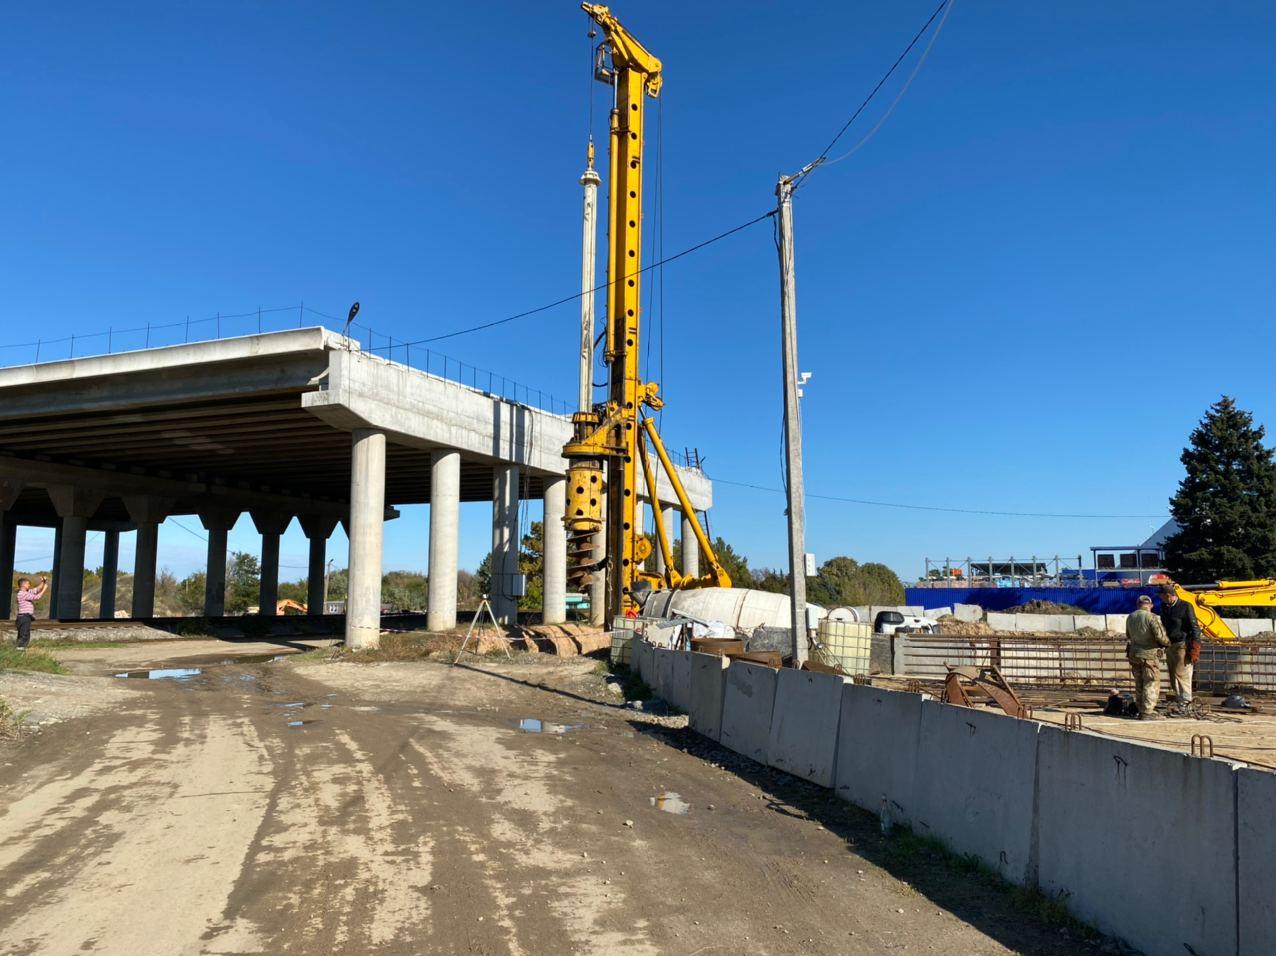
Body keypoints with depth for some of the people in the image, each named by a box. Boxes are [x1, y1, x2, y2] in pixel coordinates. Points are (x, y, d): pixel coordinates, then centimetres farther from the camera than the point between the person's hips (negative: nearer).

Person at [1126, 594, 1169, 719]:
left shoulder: (1130, 617, 7)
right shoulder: (1151, 617, -15)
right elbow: (1160, 636, -18)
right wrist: (1167, 643, 1)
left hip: (1134, 654, 7)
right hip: (1149, 655, -7)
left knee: (1140, 684, 14)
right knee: (1151, 684, -1)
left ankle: (1142, 710, 19)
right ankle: (1147, 712, -3)